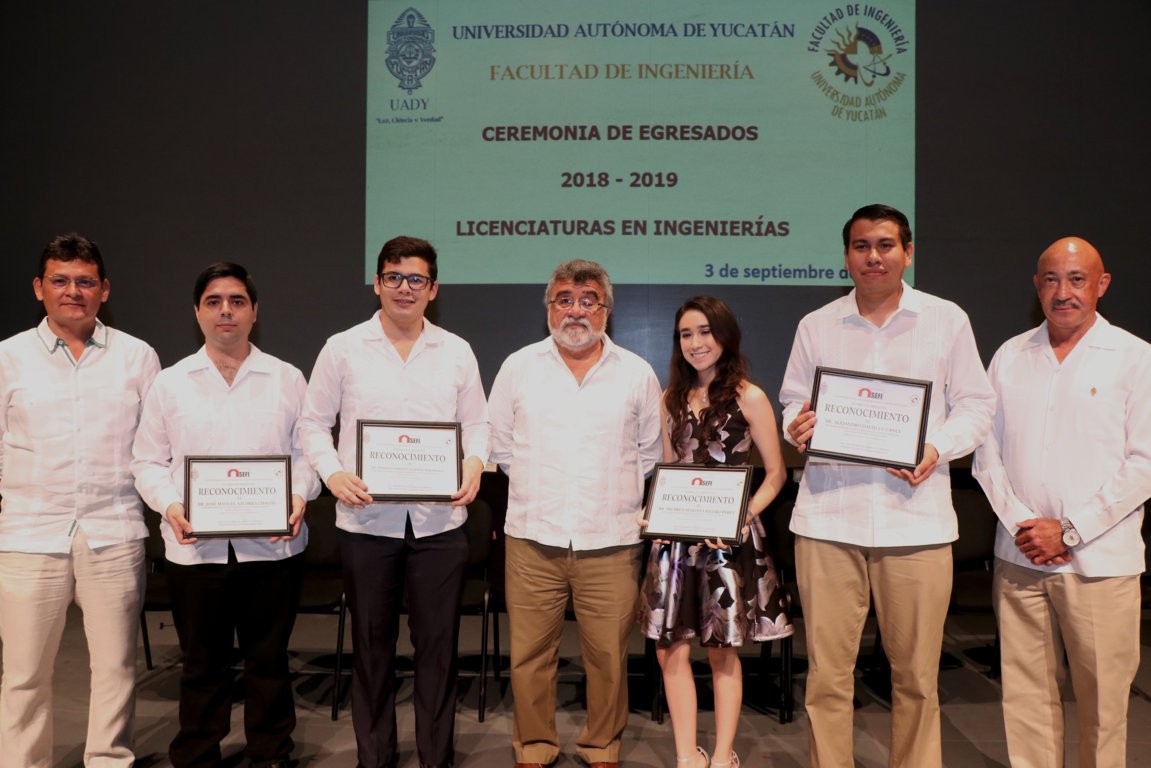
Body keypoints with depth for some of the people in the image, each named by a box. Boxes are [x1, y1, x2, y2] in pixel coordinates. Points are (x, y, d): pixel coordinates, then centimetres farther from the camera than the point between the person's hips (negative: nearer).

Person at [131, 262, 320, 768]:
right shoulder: (170, 383, 6)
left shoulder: (287, 379, 4)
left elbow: (308, 451, 5)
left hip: (272, 545, 0)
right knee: (202, 663, 13)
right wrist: (170, 505, -10)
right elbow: (148, 461, 7)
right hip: (195, 546, 1)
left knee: (269, 660, 11)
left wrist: (299, 496, -13)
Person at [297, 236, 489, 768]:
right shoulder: (343, 349, 2)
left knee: (438, 642, 8)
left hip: (439, 520, 1)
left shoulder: (456, 352, 6)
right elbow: (314, 423, 6)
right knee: (372, 642, 12)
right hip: (367, 520, 0)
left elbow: (476, 422, 12)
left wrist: (475, 463, -8)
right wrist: (334, 473, -9)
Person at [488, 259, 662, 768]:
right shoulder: (519, 367, 6)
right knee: (530, 654, 7)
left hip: (611, 542, 0)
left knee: (608, 655, 7)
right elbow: (501, 447, 13)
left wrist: (615, 499, 11)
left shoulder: (637, 374, 6)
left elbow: (649, 455, 13)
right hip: (533, 538, 0)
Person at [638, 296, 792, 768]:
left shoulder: (748, 398, -4)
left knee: (722, 651, 7)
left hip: (728, 538, -4)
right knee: (671, 649, 3)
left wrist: (743, 516, -16)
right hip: (677, 536, 4)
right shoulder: (673, 399, 10)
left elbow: (776, 473, -2)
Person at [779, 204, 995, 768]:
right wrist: (797, 428, -8)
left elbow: (975, 404, 9)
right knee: (827, 672, 4)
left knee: (917, 674, 8)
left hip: (916, 517, -1)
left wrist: (937, 449, -10)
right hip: (827, 517, 1)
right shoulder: (816, 326, 12)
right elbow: (794, 401, 15)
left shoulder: (947, 320, 7)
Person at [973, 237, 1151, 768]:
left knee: (1102, 701, 4)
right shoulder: (1010, 356, 10)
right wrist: (1020, 524, -4)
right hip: (1019, 558, 3)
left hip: (1099, 560, -2)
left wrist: (1069, 531, -9)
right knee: (1025, 694, 7)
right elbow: (988, 451, 9)